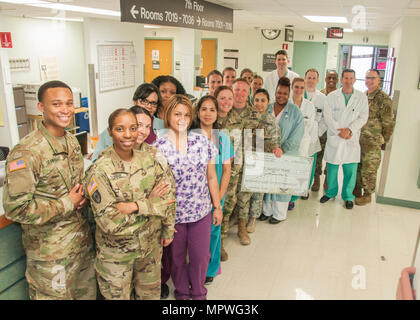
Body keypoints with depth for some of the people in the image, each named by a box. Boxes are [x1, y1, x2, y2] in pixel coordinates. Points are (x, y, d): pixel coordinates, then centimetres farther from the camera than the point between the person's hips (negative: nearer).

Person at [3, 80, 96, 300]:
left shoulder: (72, 141, 3)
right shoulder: (26, 152, -23)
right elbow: (15, 208, -25)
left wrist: (81, 196, -5)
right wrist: (67, 203, -19)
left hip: (82, 239, 7)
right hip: (49, 249, -7)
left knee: (87, 292, 22)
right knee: (55, 295, 13)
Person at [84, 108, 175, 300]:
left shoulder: (148, 160, -7)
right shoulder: (99, 171, -21)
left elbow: (167, 195, 0)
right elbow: (110, 223, -24)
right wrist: (149, 204, -20)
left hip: (151, 246, 4)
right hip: (115, 253, -4)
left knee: (151, 294, 23)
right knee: (118, 296, 17)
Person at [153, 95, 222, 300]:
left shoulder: (202, 141, -2)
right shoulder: (158, 147, -8)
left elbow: (211, 177, 4)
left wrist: (217, 207, 6)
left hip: (201, 212, 2)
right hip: (172, 213, -1)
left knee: (200, 256, 13)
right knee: (177, 256, 16)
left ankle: (198, 292, 40)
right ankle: (181, 291, 43)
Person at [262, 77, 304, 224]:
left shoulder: (295, 111, -4)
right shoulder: (267, 109, 7)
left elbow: (297, 135, -10)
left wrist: (282, 149, -16)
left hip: (286, 155, -3)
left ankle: (279, 214, 18)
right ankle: (267, 210, 25)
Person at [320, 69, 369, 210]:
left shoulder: (362, 97, 5)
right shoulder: (332, 96, 4)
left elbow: (363, 117, -1)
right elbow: (327, 116, -4)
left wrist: (349, 129, -15)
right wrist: (339, 131, -14)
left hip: (352, 139, 0)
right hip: (334, 138, 0)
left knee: (350, 170, 3)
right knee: (331, 168, 8)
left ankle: (348, 196, 21)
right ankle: (331, 192, 28)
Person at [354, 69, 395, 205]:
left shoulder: (384, 99, -10)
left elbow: (389, 123, -7)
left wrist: (383, 140, -3)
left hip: (372, 143, -6)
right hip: (357, 140, 6)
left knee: (369, 170, 2)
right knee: (356, 167, 14)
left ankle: (367, 195, 17)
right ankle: (356, 191, 29)